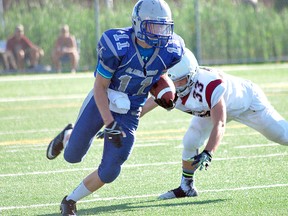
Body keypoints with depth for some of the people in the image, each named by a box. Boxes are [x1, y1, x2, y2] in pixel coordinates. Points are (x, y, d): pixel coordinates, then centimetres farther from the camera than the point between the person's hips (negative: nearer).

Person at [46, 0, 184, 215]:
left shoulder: (170, 50, -17)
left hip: (129, 113, 2)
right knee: (73, 156, 11)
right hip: (101, 101, -2)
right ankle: (67, 137, 48)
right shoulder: (116, 46, -28)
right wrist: (110, 124, -25)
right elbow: (100, 87, -19)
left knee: (109, 172, -3)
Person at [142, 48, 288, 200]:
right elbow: (142, 109, -15)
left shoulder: (210, 85, -45)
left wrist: (207, 154, -55)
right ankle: (186, 187, 9)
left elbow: (219, 124, -46)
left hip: (246, 100, -5)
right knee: (190, 142, -9)